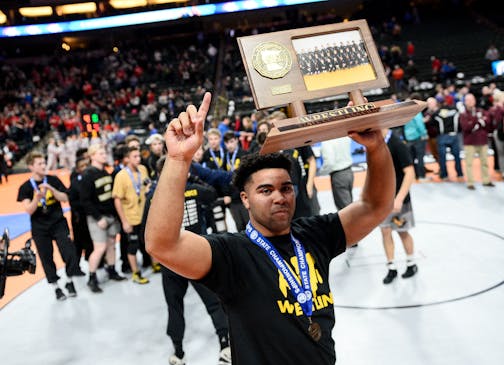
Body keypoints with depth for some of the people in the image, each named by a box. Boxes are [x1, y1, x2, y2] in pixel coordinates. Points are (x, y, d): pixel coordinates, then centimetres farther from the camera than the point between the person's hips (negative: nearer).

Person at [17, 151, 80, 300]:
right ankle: (56, 287, 21)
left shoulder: (53, 180, -1)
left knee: (69, 253, -6)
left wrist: (51, 189, -20)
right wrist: (37, 197, -30)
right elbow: (29, 210, -12)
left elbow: (65, 198, -4)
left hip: (59, 224, 1)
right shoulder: (25, 187, -5)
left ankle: (69, 282, 15)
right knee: (47, 259, 6)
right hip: (40, 229, -1)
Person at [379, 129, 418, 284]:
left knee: (402, 232, 9)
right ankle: (391, 268, 18)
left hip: (398, 199, -5)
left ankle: (411, 264, 30)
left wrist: (399, 199, -27)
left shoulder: (398, 145, -19)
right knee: (385, 231, 6)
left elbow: (410, 173, -22)